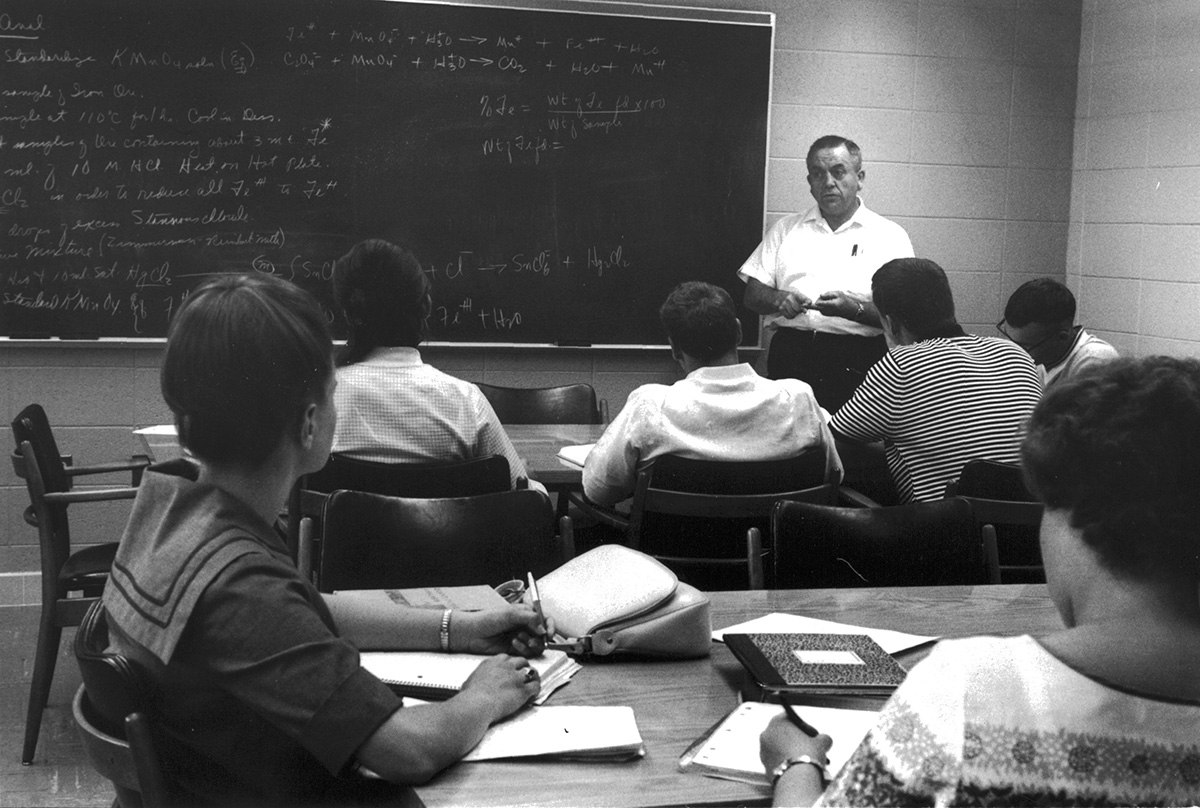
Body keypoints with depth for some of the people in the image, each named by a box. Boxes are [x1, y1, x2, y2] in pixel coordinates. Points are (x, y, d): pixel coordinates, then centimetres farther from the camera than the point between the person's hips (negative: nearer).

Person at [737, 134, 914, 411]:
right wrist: (779, 300, -8)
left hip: (856, 364, -2)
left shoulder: (889, 235, 8)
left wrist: (855, 309, -18)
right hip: (790, 355, 2)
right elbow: (752, 294, 13)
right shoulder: (786, 229, 18)